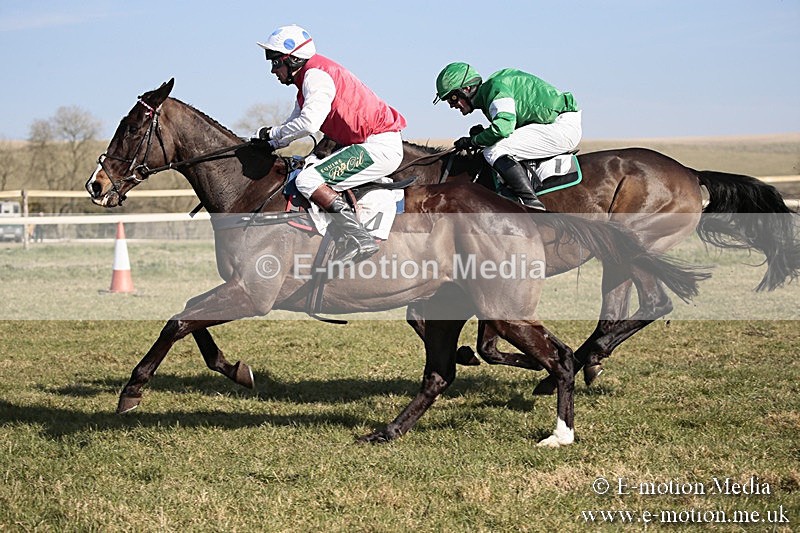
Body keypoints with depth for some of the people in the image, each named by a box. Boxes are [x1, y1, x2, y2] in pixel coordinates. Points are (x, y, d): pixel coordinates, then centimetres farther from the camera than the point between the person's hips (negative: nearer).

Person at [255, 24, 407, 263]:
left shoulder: (316, 75, -15)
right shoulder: (308, 78, 18)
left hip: (379, 146, -11)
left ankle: (358, 239, -22)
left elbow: (308, 123, -28)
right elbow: (295, 122, 26)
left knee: (307, 180, -18)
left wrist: (272, 133, -12)